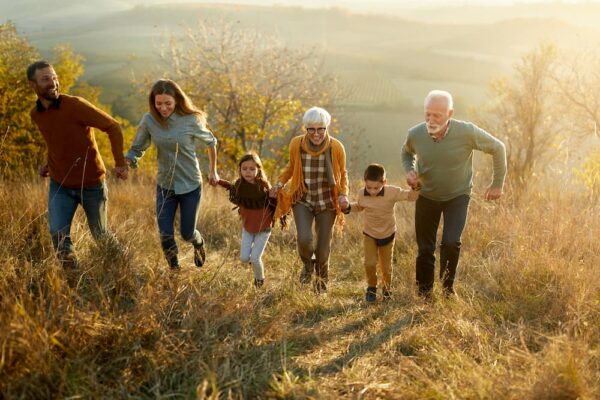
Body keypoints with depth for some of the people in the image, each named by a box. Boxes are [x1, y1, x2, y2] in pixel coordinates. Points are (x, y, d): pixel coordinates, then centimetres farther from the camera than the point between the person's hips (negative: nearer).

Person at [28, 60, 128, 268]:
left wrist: (120, 163, -22)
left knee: (100, 235, 12)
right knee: (58, 236, -11)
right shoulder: (35, 114, -1)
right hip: (60, 185, 4)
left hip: (92, 184, -4)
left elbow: (113, 127, -16)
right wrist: (49, 164, 7)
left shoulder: (75, 105, -19)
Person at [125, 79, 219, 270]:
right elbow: (136, 149, -2)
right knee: (165, 236, -4)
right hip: (164, 185, 2)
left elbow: (211, 142, 2)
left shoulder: (191, 121, -15)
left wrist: (213, 171, 9)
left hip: (191, 186, -1)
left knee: (187, 233, 10)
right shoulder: (149, 120, -11)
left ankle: (199, 244, 47)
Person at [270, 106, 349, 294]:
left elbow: (342, 174, 2)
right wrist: (279, 183, -6)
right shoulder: (296, 144, -13)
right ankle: (308, 264, 17)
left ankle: (321, 277, 42)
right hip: (302, 200, 0)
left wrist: (343, 195, -13)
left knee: (323, 247, 7)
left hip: (327, 202, 0)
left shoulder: (336, 148, -15)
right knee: (304, 239, -21)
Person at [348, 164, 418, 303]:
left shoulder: (392, 192, -25)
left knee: (386, 267, 10)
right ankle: (371, 288, 15)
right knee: (370, 263, -13)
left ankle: (386, 289, 40)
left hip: (387, 235, -1)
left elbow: (411, 196, -18)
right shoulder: (361, 193, -16)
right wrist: (348, 206, -12)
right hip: (369, 234, 1)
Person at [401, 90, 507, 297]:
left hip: (458, 196, -2)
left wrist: (497, 184, -2)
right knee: (425, 249, 6)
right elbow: (406, 153, 8)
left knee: (451, 243, -18)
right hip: (427, 196, 2)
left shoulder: (467, 132, -25)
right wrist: (409, 171, -13)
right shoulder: (415, 134, -18)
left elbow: (497, 148, -8)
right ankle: (424, 294, 25)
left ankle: (447, 286, 9)